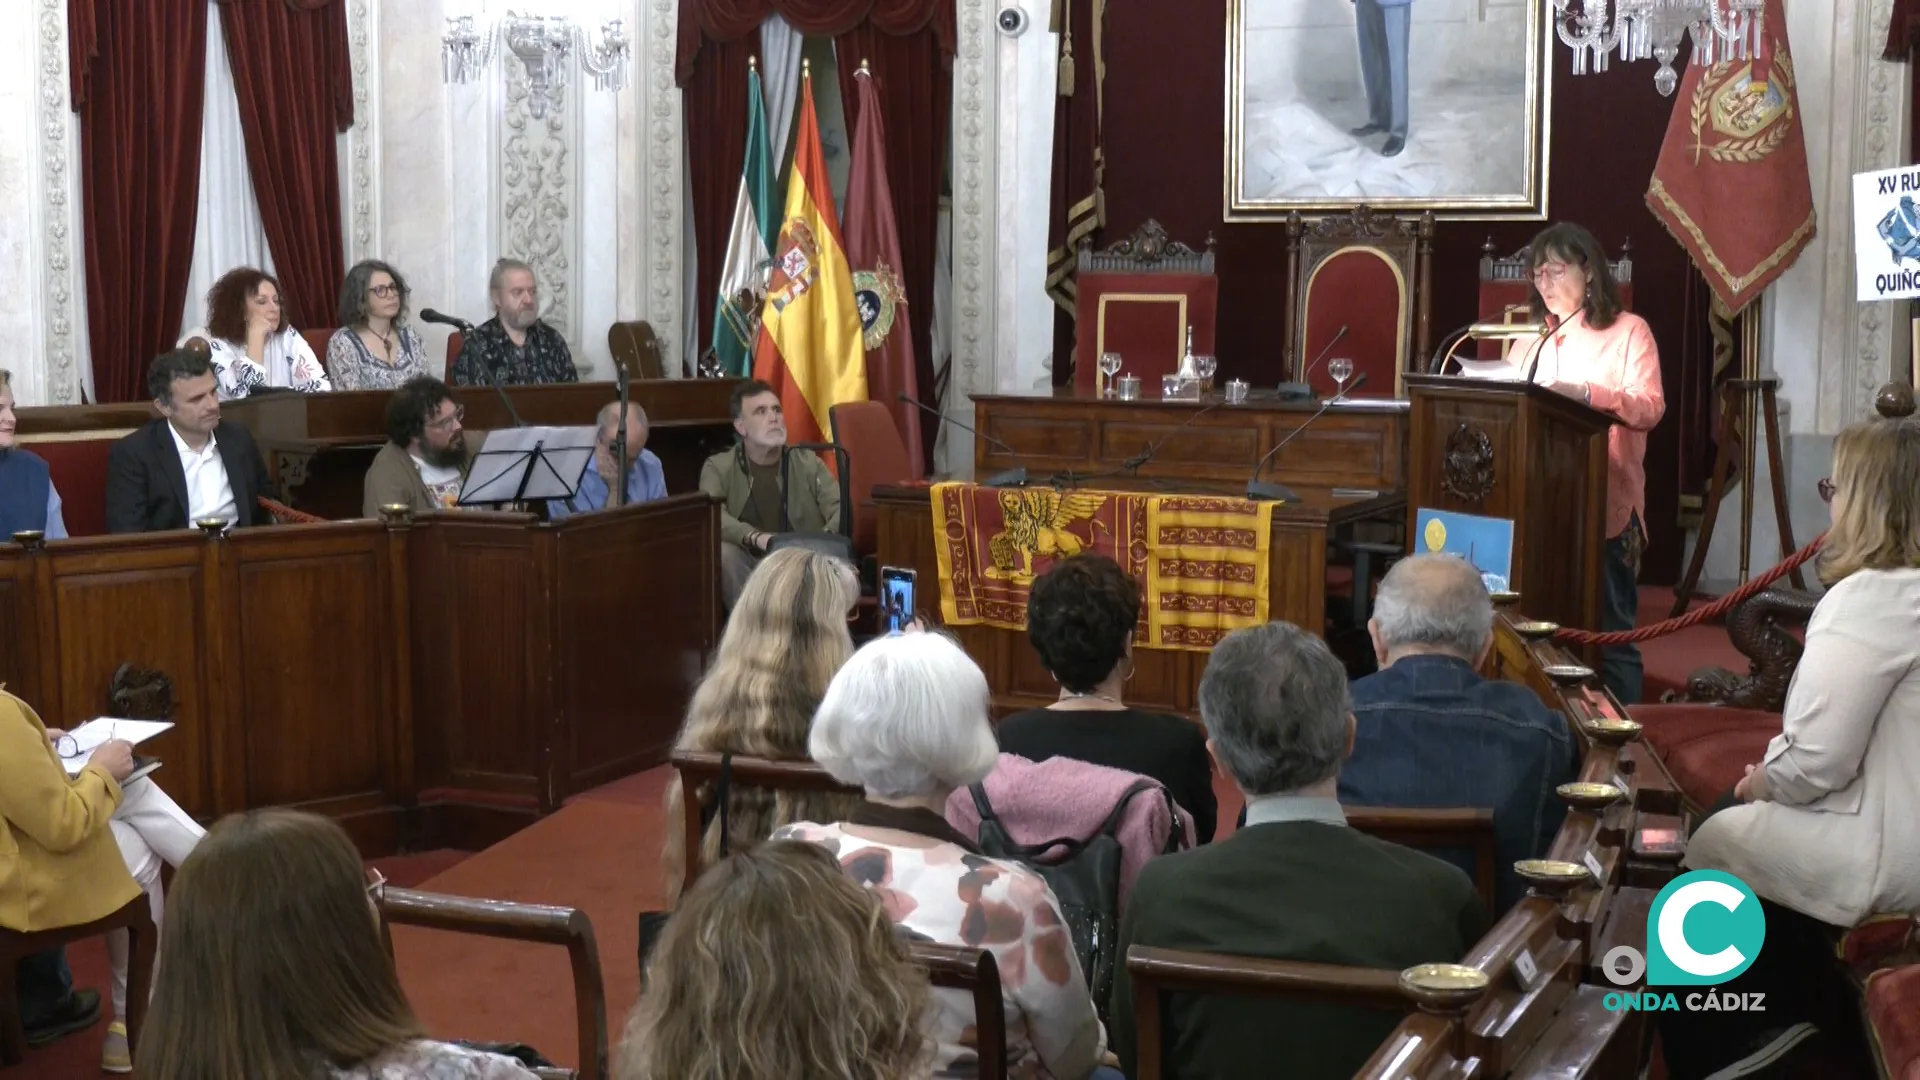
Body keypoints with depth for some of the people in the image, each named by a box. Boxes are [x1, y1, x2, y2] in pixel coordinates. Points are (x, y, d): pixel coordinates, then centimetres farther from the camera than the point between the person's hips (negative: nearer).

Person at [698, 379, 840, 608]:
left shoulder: (808, 463, 10)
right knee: (723, 552, -32)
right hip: (749, 565, -1)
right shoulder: (718, 467, 4)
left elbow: (841, 509, -2)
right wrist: (756, 537, -33)